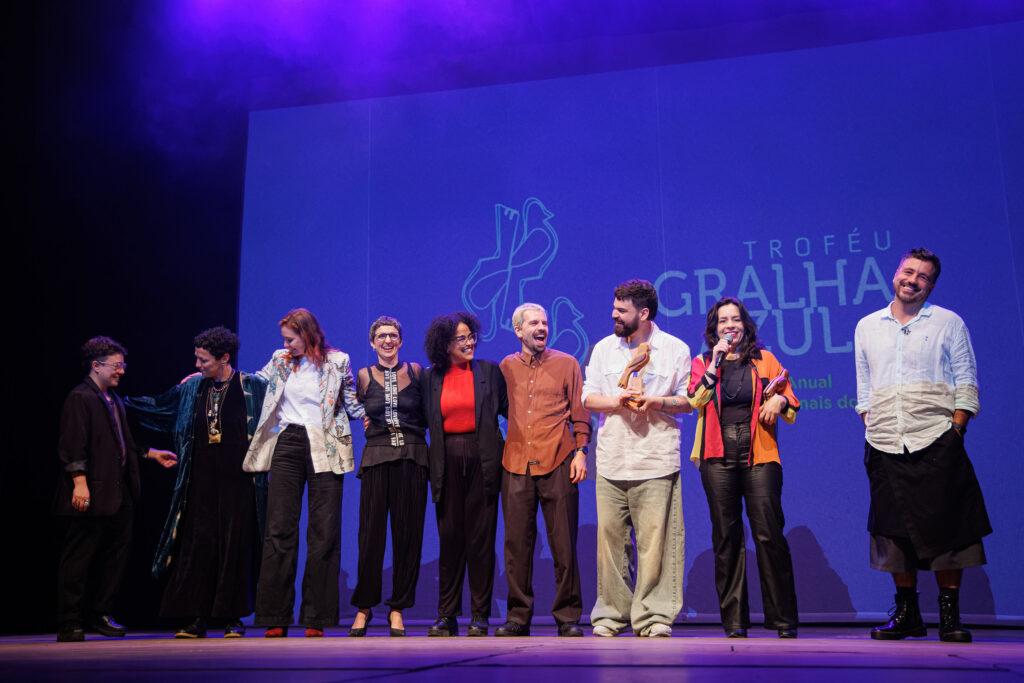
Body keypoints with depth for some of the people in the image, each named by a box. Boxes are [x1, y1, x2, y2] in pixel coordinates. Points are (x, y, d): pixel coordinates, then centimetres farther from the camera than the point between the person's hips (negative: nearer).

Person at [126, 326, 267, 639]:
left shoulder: (253, 387, -1)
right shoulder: (191, 388, 11)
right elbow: (157, 407, 23)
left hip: (238, 481, -3)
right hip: (201, 481, 4)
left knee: (235, 546, 0)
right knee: (196, 545, 1)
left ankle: (233, 618, 9)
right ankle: (194, 619, 8)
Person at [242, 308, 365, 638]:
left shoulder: (338, 362, 5)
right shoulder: (280, 361, 13)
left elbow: (351, 403, 11)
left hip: (324, 449, -2)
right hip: (287, 445, 2)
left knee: (324, 531, -3)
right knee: (279, 528, -4)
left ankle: (316, 618, 3)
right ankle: (276, 618, 2)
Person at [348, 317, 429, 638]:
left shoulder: (416, 371, 8)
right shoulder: (364, 376, 8)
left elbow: (427, 414, 17)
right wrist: (368, 422, 6)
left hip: (412, 458, 1)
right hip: (377, 457, 0)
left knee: (408, 533, 1)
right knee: (371, 533, -2)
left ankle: (398, 608, 11)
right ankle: (364, 606, 11)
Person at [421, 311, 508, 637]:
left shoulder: (489, 371, 6)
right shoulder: (431, 377, 10)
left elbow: (508, 409, 8)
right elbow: (425, 420, 17)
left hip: (482, 460, -1)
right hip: (448, 463, 1)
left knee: (481, 537, 0)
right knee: (449, 537, 3)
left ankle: (480, 616, 8)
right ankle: (447, 615, 12)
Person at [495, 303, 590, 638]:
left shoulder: (566, 364, 9)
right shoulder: (505, 368, 13)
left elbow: (579, 412, 8)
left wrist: (580, 451, -2)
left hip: (557, 463, -1)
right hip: (515, 464, 2)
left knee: (563, 543, 0)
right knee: (517, 543, 3)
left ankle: (568, 617, 10)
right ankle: (518, 617, 13)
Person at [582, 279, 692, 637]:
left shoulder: (675, 349, 5)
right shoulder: (604, 348, 13)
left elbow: (688, 400, 6)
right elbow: (588, 397, 11)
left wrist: (653, 401, -11)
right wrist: (616, 401, -8)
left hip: (656, 461, -2)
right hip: (611, 460, 3)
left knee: (655, 539, -5)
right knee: (610, 537, 1)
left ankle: (653, 615, 5)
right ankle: (611, 613, 12)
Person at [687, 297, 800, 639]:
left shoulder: (765, 360, 14)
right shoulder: (702, 363, 15)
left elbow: (792, 409, 16)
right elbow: (694, 402, -3)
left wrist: (780, 400, -7)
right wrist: (715, 364, -6)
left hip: (759, 456, -1)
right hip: (718, 457, 1)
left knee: (768, 534, -8)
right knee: (726, 537, 1)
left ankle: (783, 620, 2)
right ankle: (734, 621, 8)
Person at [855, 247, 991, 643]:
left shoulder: (948, 323, 8)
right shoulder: (867, 327, 15)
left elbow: (966, 384, 5)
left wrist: (956, 432, -6)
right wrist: (871, 431, 6)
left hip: (936, 443, -2)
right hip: (884, 447, 3)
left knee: (944, 527, -3)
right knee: (894, 528, 4)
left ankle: (950, 614, 7)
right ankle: (906, 613, 14)